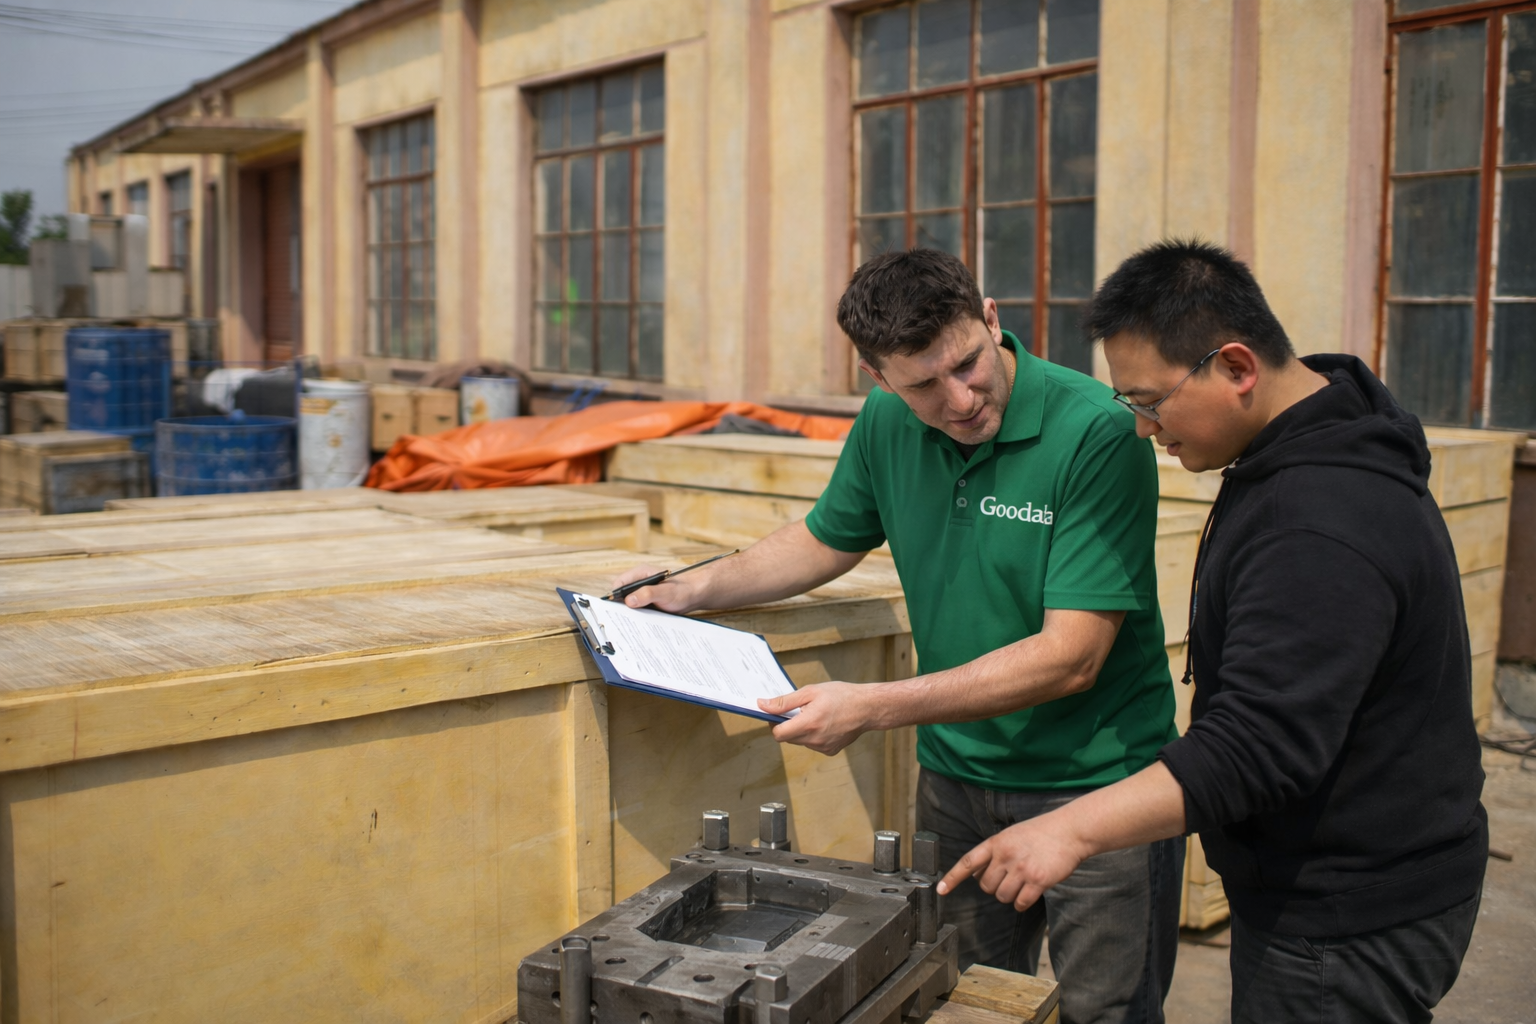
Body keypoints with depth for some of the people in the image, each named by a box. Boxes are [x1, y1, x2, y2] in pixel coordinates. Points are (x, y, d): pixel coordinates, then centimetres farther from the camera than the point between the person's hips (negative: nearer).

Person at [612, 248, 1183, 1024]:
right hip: (957, 778, 5)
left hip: (1098, 785, -5)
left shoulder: (1097, 435, -22)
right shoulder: (887, 426, -3)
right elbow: (824, 541, 18)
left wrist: (873, 708, -26)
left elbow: (1070, 657, -24)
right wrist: (694, 590, 5)